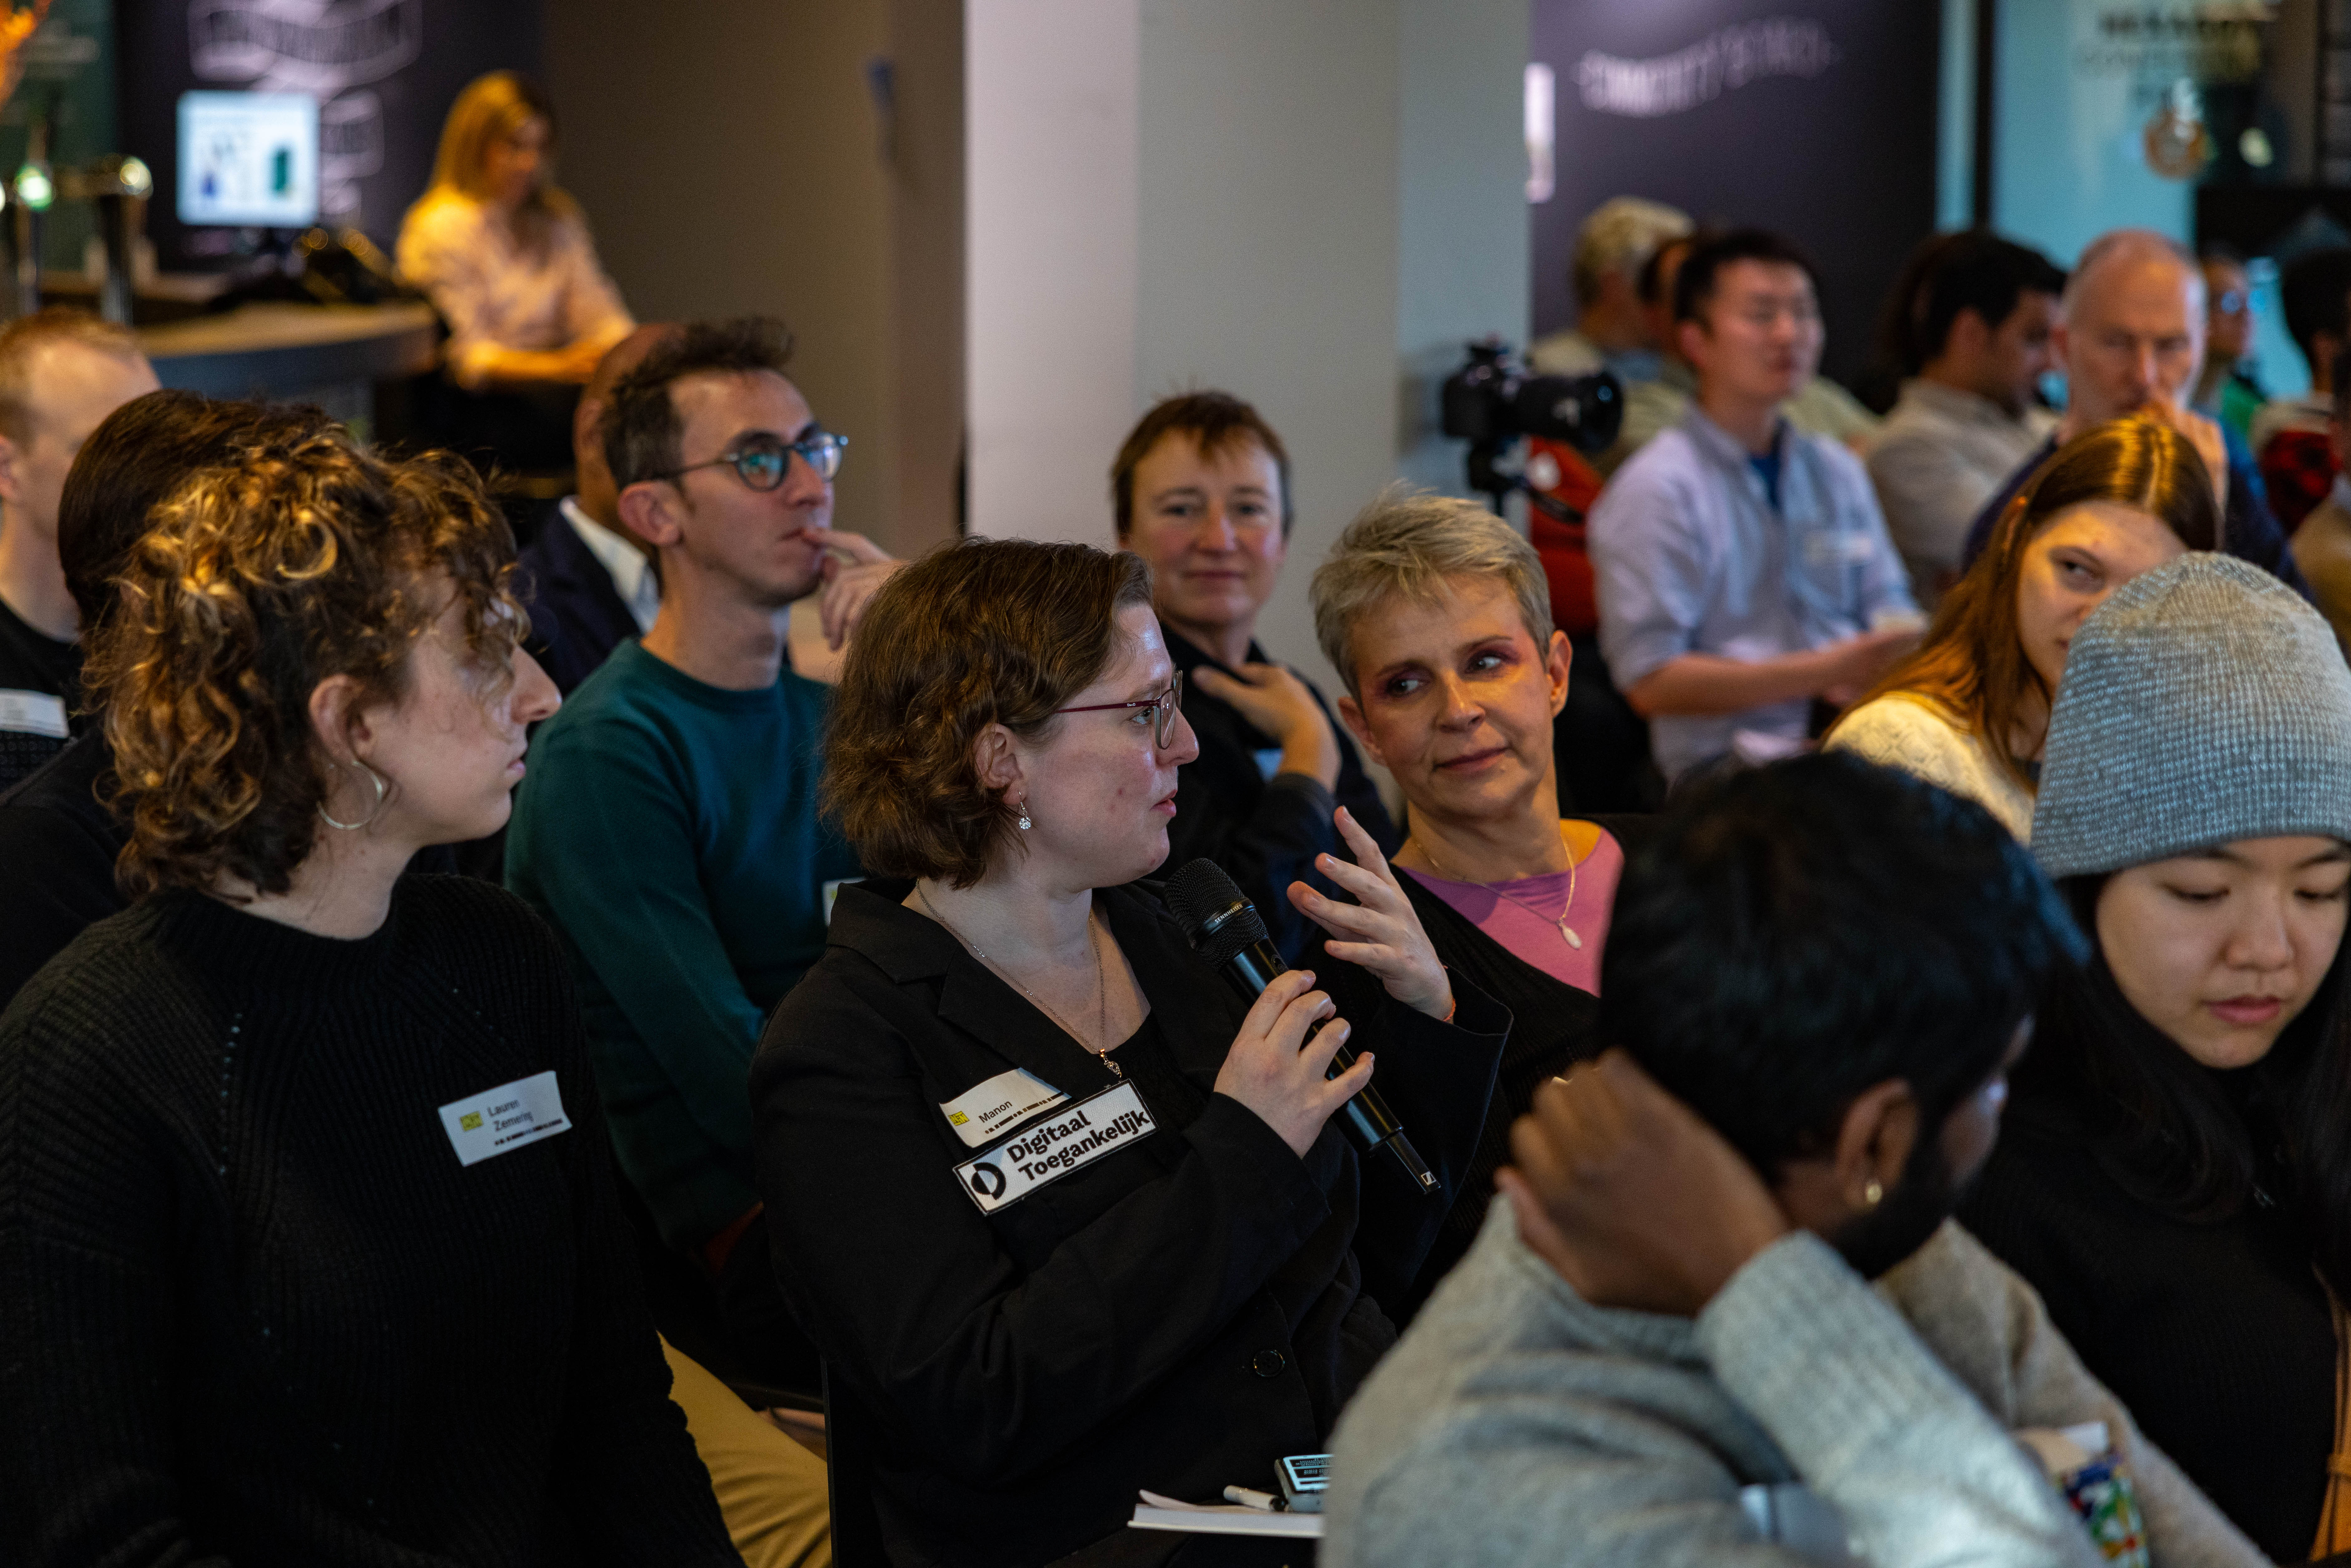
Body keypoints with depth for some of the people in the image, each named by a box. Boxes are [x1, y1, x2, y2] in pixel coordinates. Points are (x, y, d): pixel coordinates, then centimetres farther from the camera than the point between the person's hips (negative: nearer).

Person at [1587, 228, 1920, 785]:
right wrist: (1824, 671, -13)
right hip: (1734, 767, -7)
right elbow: (1651, 681, -8)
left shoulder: (1837, 470, 22)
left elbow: (1891, 611, 22)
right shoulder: (1655, 488, -1)